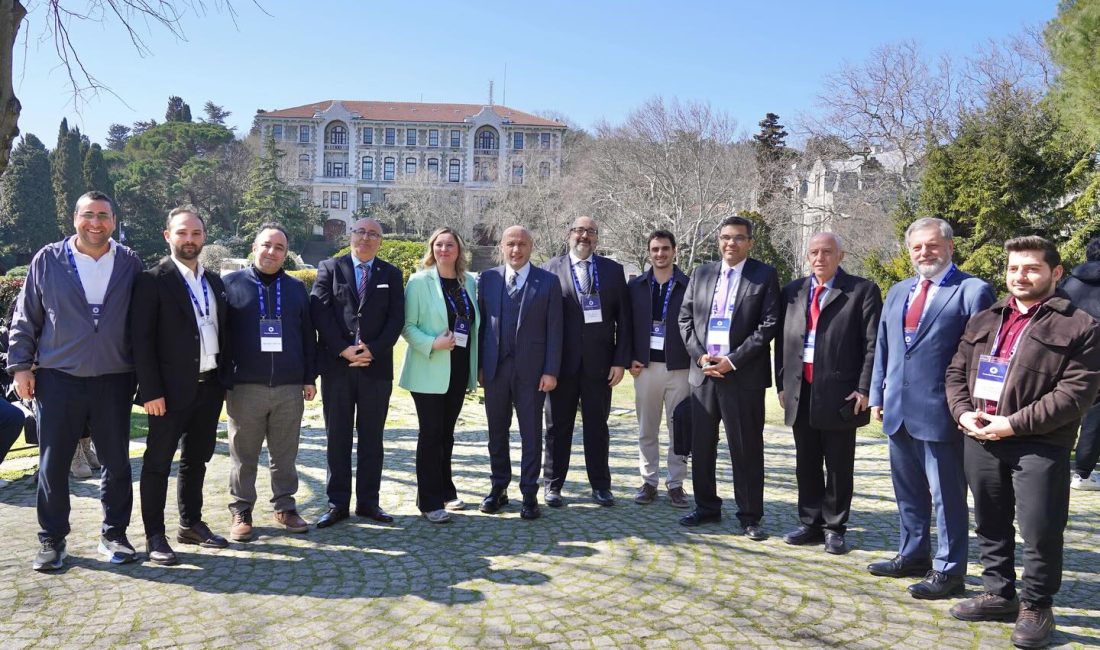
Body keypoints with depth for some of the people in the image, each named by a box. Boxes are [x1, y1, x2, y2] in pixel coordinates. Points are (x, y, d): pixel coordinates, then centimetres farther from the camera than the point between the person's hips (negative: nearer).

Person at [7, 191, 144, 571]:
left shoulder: (130, 264, 4)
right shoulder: (48, 260, 3)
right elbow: (25, 319, 6)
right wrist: (21, 365, 1)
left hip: (114, 380, 1)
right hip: (58, 379, 0)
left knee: (117, 463, 7)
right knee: (52, 464, 6)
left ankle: (113, 534, 21)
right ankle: (51, 540, 20)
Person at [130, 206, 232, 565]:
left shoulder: (214, 281, 12)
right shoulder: (153, 280, -7)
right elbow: (141, 340, -11)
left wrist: (226, 380, 10)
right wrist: (151, 391, -16)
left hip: (209, 387, 6)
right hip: (172, 388, -6)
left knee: (197, 459, 16)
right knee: (158, 463, 4)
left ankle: (191, 524, 29)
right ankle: (155, 536, 12)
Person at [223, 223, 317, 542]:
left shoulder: (296, 288, 12)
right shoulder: (231, 284, 4)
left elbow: (308, 335, 13)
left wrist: (310, 377, 9)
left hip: (289, 387, 2)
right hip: (245, 387, -2)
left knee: (285, 454, 9)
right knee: (244, 455, 5)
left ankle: (285, 506, 21)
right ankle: (241, 512, 16)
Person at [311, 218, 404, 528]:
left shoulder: (391, 274, 9)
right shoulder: (329, 268, 5)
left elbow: (396, 319, 1)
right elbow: (320, 313, -4)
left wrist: (372, 350, -11)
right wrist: (344, 350, -13)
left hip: (376, 367, 1)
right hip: (336, 366, -1)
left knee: (372, 437, 7)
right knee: (337, 437, 5)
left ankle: (368, 501, 16)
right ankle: (337, 503, 13)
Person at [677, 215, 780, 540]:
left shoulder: (764, 275, 0)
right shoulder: (701, 273, 11)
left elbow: (769, 325, -7)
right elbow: (685, 318, 10)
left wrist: (733, 360, -13)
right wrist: (700, 356, -4)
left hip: (744, 376, -4)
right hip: (703, 372, 4)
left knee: (747, 449, 3)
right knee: (702, 446, 11)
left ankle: (750, 516, 14)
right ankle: (706, 507, 25)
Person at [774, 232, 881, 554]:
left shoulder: (862, 291, -2)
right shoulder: (792, 291, 12)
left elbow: (873, 343, -6)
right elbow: (782, 340, 13)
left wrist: (865, 389, -12)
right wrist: (782, 384, 8)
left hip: (840, 393, -4)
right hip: (800, 393, 4)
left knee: (839, 466, 7)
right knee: (806, 464, 12)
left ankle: (834, 528, 19)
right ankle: (810, 524, 25)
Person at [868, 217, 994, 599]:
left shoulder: (972, 291, -6)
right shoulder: (897, 292, 14)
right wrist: (877, 395, 11)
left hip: (941, 411, -7)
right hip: (899, 410, 7)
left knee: (947, 495, 4)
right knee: (908, 492, 18)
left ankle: (948, 571, 16)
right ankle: (912, 556, 33)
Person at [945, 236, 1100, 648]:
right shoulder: (983, 320, 16)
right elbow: (957, 371, 16)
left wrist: (1015, 423, -16)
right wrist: (963, 412, -3)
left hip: (1039, 445, -5)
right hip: (980, 440, 6)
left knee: (1040, 531, 0)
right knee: (990, 525, 15)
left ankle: (1036, 607, 18)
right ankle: (999, 594, 30)